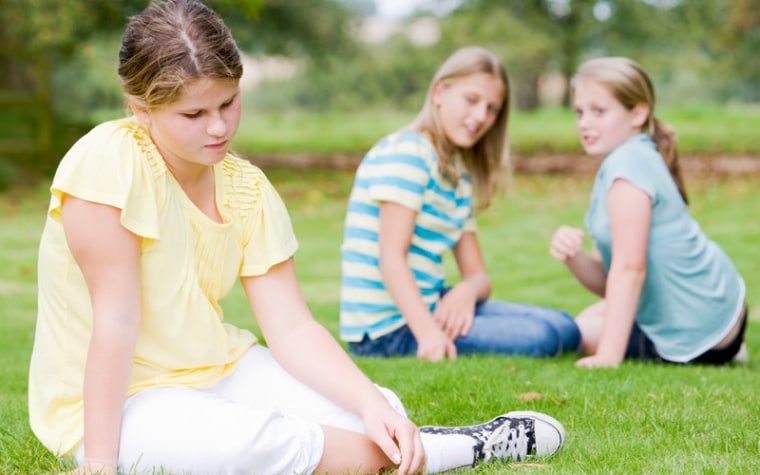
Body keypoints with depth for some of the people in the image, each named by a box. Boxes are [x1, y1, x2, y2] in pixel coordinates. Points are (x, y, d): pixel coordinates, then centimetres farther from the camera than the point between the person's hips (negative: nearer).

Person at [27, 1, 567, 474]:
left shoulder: (248, 189, 0)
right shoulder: (110, 161, -20)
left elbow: (292, 328, -4)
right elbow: (116, 319, -23)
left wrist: (373, 404, -19)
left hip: (215, 372, 6)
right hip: (111, 402, -6)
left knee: (379, 409, -17)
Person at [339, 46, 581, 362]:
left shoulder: (460, 177, 16)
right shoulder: (407, 153, -12)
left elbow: (477, 275, 11)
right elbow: (391, 256, -21)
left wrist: (468, 290, -15)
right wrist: (427, 332, -34)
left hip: (431, 305, 9)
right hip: (388, 329, -9)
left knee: (564, 330, 6)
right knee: (542, 338, -20)